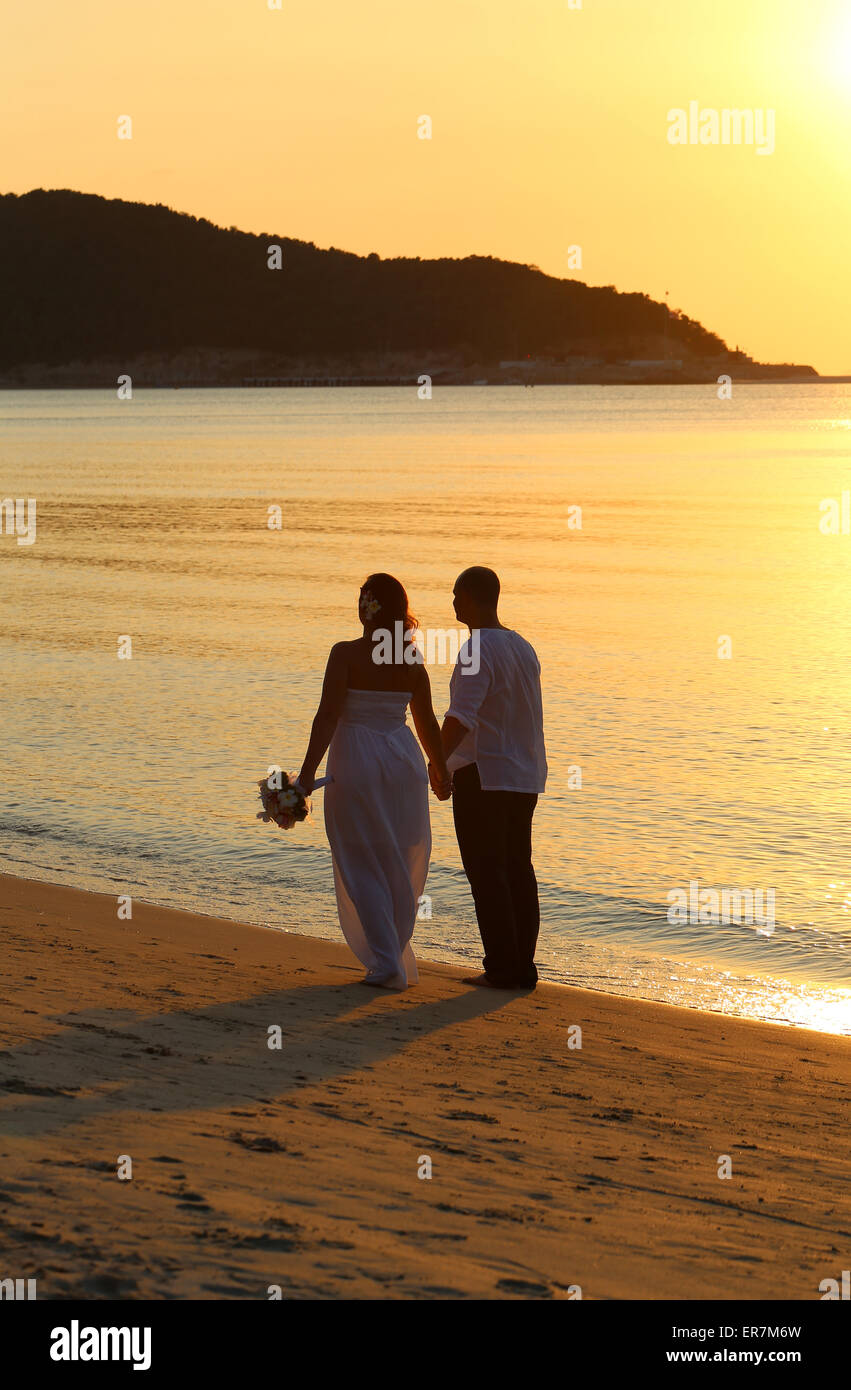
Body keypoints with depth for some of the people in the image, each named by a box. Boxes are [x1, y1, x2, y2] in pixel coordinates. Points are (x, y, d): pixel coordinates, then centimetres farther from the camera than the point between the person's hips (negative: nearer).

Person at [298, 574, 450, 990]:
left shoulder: (346, 654, -11)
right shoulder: (411, 660, 1)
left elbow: (328, 716, -17)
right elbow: (427, 723, 7)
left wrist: (308, 771, -15)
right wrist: (441, 770, 21)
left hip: (356, 764, -4)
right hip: (403, 761, 4)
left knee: (364, 867, 4)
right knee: (402, 865, 16)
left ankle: (386, 964, -1)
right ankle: (396, 960, 24)